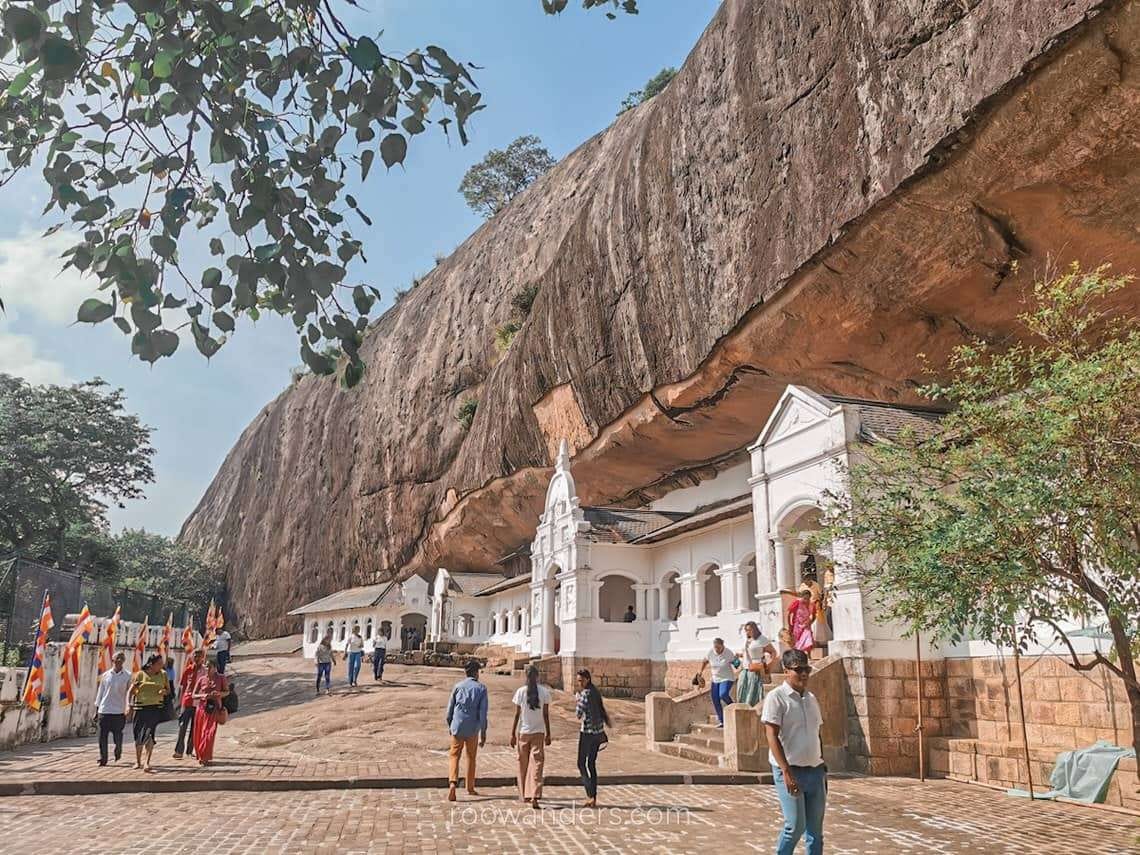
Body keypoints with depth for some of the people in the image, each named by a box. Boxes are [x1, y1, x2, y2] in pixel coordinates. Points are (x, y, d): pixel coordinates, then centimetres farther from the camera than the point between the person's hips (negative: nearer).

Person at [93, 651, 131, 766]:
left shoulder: (127, 676, 2)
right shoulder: (105, 675, 5)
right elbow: (100, 692, 11)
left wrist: (128, 711, -4)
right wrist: (96, 709, 10)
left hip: (118, 711, -1)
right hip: (104, 710, 1)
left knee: (118, 736, 1)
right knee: (102, 736, 1)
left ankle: (118, 751, 30)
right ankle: (103, 759, 13)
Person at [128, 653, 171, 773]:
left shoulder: (163, 674, 6)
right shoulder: (140, 675, -1)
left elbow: (168, 690, 16)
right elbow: (130, 691, 1)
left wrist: (164, 691, -7)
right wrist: (129, 705, -13)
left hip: (156, 708, 0)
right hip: (140, 708, 0)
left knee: (150, 735, -13)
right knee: (138, 736, 10)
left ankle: (146, 763, -13)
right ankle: (138, 761, 30)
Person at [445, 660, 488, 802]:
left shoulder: (458, 686, 3)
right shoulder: (481, 688, -2)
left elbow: (450, 707, 5)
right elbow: (483, 711, -6)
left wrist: (450, 725, 19)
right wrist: (483, 732, -3)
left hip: (457, 727, 0)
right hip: (473, 729, 0)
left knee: (454, 756, 6)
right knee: (471, 757, 16)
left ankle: (452, 783, -17)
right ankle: (470, 788, 25)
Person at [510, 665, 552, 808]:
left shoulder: (520, 691, -5)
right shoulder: (544, 692, -4)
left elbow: (517, 714, -3)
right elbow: (546, 715, 0)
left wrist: (513, 734, 4)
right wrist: (548, 734, 8)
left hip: (523, 732, 0)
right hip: (539, 732, 0)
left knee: (523, 765, 15)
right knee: (536, 764, 0)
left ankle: (525, 795, 25)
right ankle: (534, 796, -13)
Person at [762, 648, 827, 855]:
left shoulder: (811, 699, 12)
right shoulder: (776, 697, -10)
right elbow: (772, 737, -14)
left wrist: (822, 768, 16)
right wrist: (787, 772, -21)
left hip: (815, 770, 6)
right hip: (790, 770, -6)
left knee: (815, 828, 8)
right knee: (795, 825, -8)